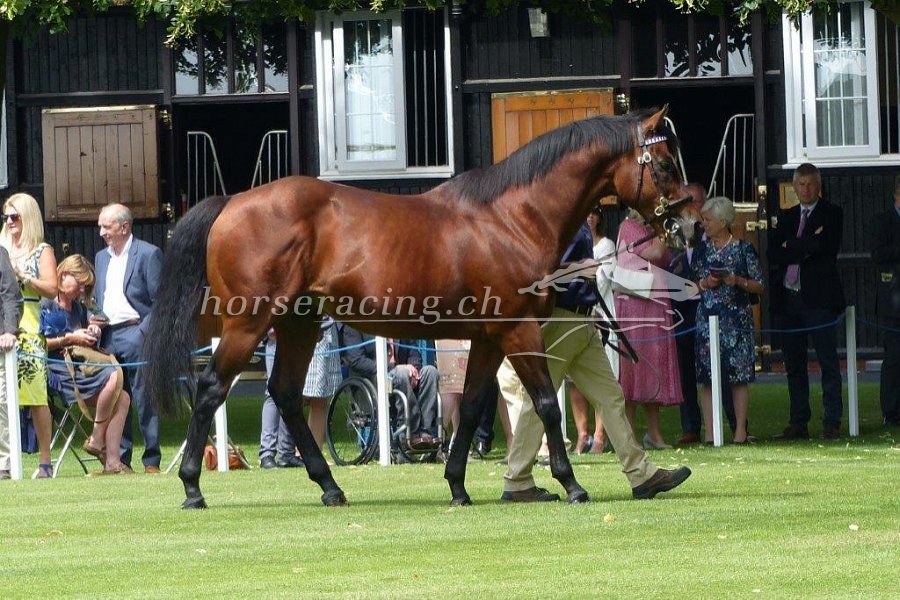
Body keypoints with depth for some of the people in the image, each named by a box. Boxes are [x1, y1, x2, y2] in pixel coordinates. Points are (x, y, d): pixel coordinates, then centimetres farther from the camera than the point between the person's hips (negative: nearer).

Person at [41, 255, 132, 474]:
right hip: (57, 370, -9)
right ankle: (97, 440, -20)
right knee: (114, 375, -28)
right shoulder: (46, 306, 0)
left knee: (122, 398, -14)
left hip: (79, 369, 9)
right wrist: (70, 339, -10)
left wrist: (90, 335, 9)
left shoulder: (78, 308, 24)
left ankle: (112, 461, -22)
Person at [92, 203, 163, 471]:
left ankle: (151, 461, -2)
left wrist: (143, 333, -16)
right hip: (108, 337, 7)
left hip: (135, 332, -7)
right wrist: (94, 319, 6)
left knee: (144, 399, -5)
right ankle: (120, 459, 10)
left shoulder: (148, 254, -3)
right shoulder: (102, 257, 19)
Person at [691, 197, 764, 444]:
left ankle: (740, 430, 2)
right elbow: (691, 283, 15)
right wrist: (705, 283, -5)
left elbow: (759, 286, 2)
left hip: (736, 319, -3)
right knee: (707, 377, -1)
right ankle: (710, 432, 1)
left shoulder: (743, 250, 0)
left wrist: (739, 281, -14)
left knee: (739, 376, -3)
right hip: (707, 318, 3)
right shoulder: (702, 249, 10)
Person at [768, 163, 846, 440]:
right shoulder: (786, 217, 16)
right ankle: (799, 422, 12)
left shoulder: (831, 214, 2)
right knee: (794, 365, 7)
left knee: (828, 362, -4)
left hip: (818, 299, -5)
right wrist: (805, 248, -9)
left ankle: (832, 422, -2)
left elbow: (824, 247, -14)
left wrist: (791, 248, -5)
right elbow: (774, 256, 3)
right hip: (788, 300, 5)